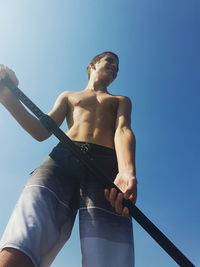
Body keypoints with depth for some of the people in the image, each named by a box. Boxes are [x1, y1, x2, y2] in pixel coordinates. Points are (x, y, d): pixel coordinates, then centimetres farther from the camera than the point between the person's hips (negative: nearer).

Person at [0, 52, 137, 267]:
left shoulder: (121, 101, 33)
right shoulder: (68, 96, 37)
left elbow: (123, 130, 9)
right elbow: (41, 132, 22)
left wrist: (127, 172, -15)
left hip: (107, 165, 0)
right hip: (63, 158, 1)